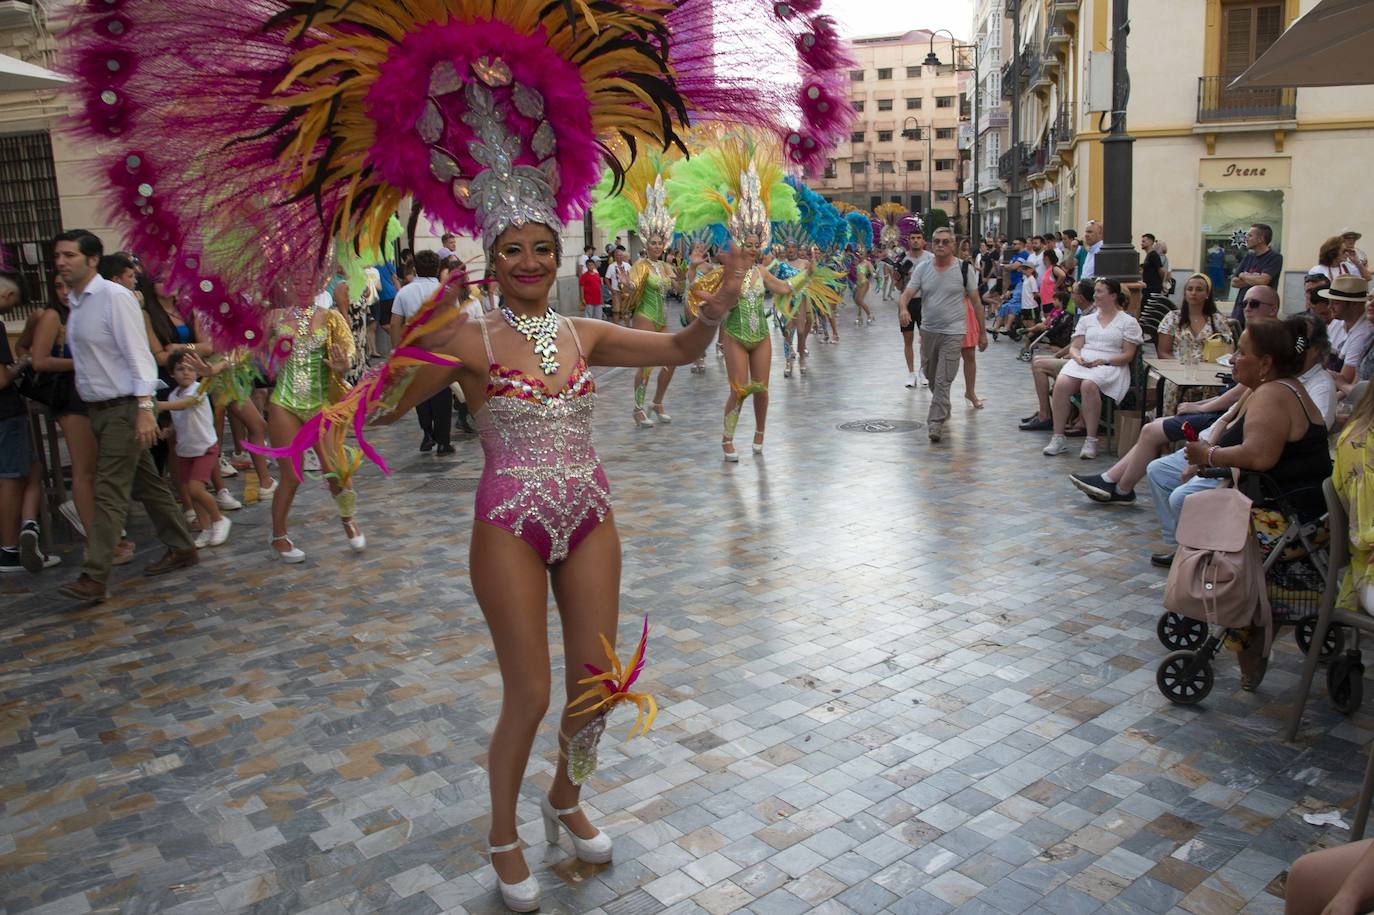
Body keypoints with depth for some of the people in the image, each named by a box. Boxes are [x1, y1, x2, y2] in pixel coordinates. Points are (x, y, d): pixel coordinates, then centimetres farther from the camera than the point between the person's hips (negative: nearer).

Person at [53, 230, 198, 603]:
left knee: (109, 494, -9)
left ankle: (94, 578, -7)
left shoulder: (114, 297, -13)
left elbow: (138, 355, -18)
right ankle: (181, 548, 26)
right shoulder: (74, 303, 12)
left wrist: (145, 408, -24)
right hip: (99, 409, 9)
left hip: (124, 409, -8)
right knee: (146, 484, 15)